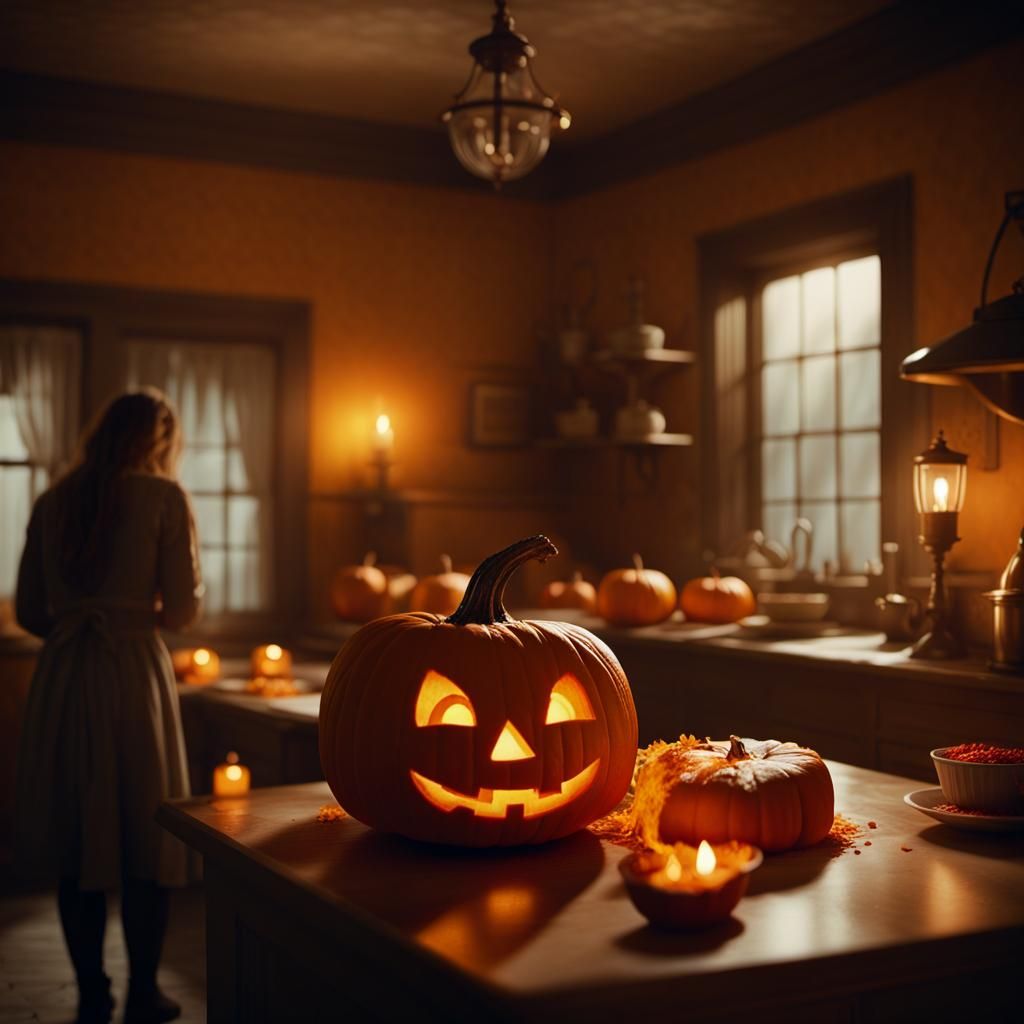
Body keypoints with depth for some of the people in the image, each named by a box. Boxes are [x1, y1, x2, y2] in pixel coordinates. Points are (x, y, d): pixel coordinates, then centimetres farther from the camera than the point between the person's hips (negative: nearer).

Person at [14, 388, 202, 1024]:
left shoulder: (53, 502, 9)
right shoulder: (163, 496, -3)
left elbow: (28, 611, 10)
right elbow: (183, 609, -6)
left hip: (62, 675, 4)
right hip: (134, 669, -4)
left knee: (75, 839, 10)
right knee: (145, 836, 7)